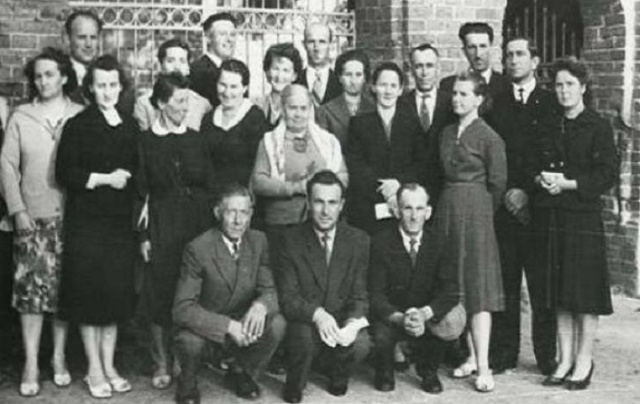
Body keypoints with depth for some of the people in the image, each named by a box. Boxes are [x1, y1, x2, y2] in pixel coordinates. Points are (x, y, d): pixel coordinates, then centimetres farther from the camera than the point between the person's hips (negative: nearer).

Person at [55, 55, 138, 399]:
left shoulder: (130, 126, 9)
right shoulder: (77, 126, -4)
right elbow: (64, 174, -8)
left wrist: (126, 178, -3)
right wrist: (104, 179, -13)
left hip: (120, 222, 4)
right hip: (86, 222, -4)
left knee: (117, 292, 6)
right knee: (89, 293, 1)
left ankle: (109, 366, 18)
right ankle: (94, 369, 12)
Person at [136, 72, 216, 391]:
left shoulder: (196, 140, 7)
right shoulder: (146, 142, 0)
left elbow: (209, 188, 8)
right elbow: (140, 192, 0)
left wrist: (210, 230, 0)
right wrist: (143, 235, -6)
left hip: (197, 225, 2)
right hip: (162, 228, -2)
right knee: (160, 293, 2)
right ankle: (162, 362, 13)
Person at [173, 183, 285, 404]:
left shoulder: (258, 241, -5)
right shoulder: (198, 249, -20)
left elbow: (269, 290, -4)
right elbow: (182, 309, -24)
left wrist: (260, 305, -31)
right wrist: (228, 326, -36)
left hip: (243, 321, 4)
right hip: (205, 325, -4)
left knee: (277, 324, -23)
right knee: (190, 340, -36)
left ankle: (243, 373, 7)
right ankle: (188, 384, 2)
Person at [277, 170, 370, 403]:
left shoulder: (358, 240, 0)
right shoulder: (291, 240, -5)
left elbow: (359, 295, -1)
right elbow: (288, 297, -10)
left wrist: (353, 322, -24)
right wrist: (317, 314, -30)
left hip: (343, 323, 2)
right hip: (304, 321, -2)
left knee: (360, 344, -29)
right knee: (305, 336, -35)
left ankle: (337, 376, 9)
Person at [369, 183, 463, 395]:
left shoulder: (437, 243, -4)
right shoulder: (381, 242, -12)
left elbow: (451, 290, -14)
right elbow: (376, 294, -16)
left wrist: (424, 313, -33)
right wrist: (400, 318, -36)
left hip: (425, 316, 2)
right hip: (389, 316, -2)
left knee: (454, 320, -28)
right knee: (381, 337, -35)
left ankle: (428, 370, 3)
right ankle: (385, 373, 5)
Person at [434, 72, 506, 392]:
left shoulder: (489, 137, -8)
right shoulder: (447, 133, 11)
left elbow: (497, 182, -5)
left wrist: (481, 211, 4)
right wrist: (450, 206, 10)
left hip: (475, 210, -7)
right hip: (447, 209, 7)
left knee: (477, 285, -7)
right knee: (454, 286, 8)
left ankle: (483, 367, -5)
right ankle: (471, 357, 18)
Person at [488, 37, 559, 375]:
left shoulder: (551, 104, 4)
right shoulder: (496, 105, 11)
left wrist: (527, 193, -9)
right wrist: (505, 193, -4)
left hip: (538, 205, -2)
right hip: (503, 207, 2)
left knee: (542, 284, 0)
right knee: (504, 282, 3)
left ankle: (547, 356, 9)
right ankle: (503, 353, 11)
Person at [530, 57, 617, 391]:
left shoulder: (598, 128, -2)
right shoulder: (547, 129, 14)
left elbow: (607, 175, -8)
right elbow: (534, 166, 17)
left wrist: (568, 183, -16)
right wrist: (541, 179, -5)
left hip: (584, 216, -5)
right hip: (550, 217, 5)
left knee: (585, 292, -1)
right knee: (559, 293, 8)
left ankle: (584, 363, 8)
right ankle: (565, 360, 17)